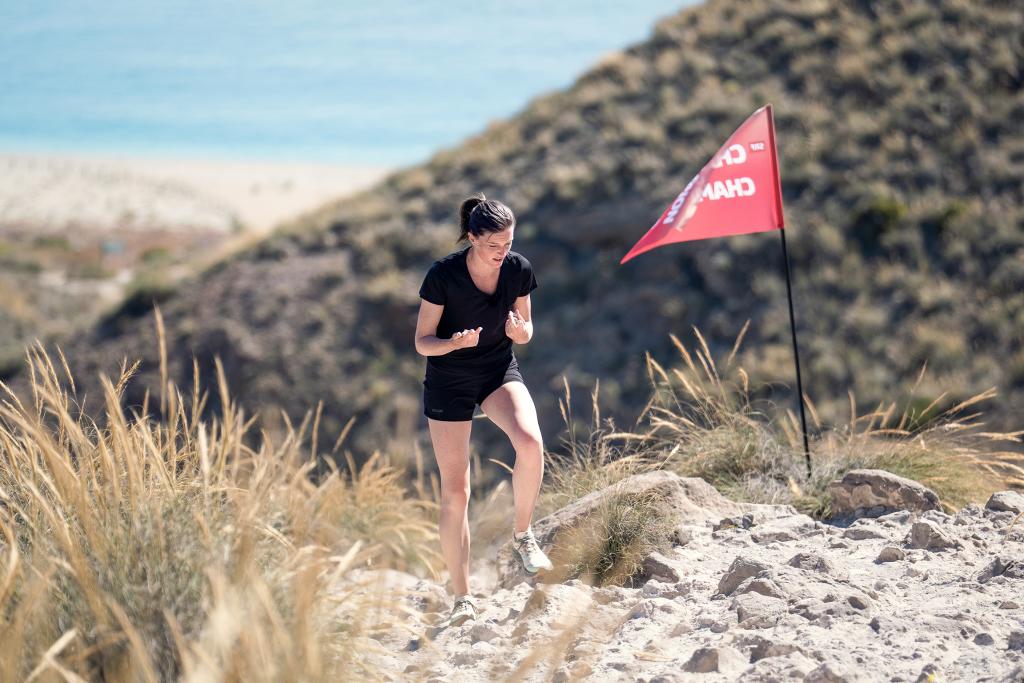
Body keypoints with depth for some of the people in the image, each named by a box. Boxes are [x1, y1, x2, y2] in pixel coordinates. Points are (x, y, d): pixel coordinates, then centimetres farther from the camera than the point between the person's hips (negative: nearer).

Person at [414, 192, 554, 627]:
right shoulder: (444, 275, -19)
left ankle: (522, 535, -6)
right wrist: (455, 342, -33)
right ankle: (461, 598, 8)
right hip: (448, 383, -2)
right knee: (455, 492, -4)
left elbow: (525, 331, 5)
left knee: (530, 443, -30)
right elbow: (423, 342, -12)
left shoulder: (519, 270, -9)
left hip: (500, 371, 2)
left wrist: (520, 331, -20)